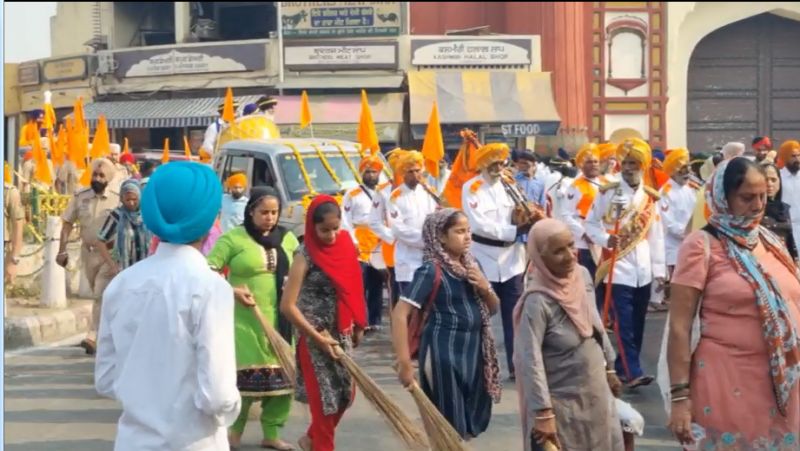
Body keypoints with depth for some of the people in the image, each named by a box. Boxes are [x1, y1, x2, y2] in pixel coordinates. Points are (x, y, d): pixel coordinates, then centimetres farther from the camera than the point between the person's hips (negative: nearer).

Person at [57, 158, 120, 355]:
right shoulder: (80, 197, -1)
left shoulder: (117, 199, -10)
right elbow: (67, 224, 2)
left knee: (101, 295, -12)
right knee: (99, 296, 17)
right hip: (88, 252, 4)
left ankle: (93, 337, -14)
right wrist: (62, 251, -4)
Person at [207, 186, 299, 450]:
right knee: (243, 376, -1)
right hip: (245, 322, -4)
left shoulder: (287, 239, 9)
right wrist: (233, 290, -22)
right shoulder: (233, 238, -5)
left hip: (281, 321, 5)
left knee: (281, 376, 6)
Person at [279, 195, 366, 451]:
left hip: (341, 333, 6)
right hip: (314, 337, -6)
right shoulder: (306, 256, -17)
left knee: (346, 393, 14)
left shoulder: (346, 245, -1)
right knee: (324, 396, 1)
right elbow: (287, 306, -19)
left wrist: (358, 325, 11)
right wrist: (317, 337, -18)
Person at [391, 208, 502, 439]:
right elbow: (399, 314, -18)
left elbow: (494, 308, 17)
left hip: (475, 351, 7)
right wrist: (405, 363, -21)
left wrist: (485, 289, -4)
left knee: (473, 422, 14)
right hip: (444, 353, -7)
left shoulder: (472, 264, 8)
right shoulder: (431, 270, -13)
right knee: (448, 425, 0)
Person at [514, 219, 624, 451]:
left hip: (596, 393, 7)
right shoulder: (538, 301, -24)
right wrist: (543, 413, -24)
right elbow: (530, 361, -25)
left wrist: (609, 367, 18)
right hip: (563, 403, -7)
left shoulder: (583, 276, -3)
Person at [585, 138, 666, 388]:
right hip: (618, 268, -4)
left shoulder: (650, 198, 7)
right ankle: (633, 372, -13)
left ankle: (623, 367, 22)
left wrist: (659, 270, 5)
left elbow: (657, 237, 8)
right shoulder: (608, 193, -2)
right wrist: (605, 239, -17)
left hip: (643, 270, 4)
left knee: (637, 323, 10)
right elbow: (590, 223, 2)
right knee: (624, 323, -11)